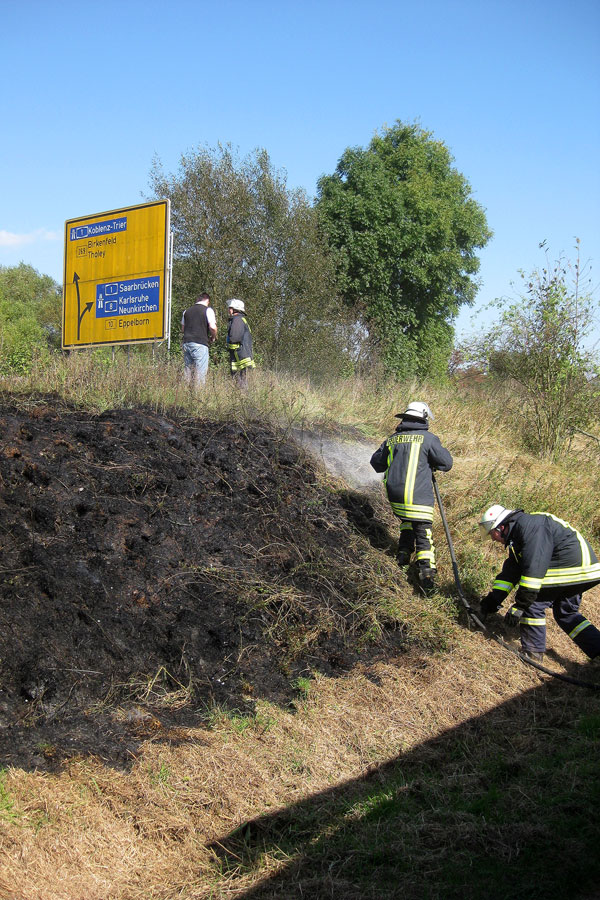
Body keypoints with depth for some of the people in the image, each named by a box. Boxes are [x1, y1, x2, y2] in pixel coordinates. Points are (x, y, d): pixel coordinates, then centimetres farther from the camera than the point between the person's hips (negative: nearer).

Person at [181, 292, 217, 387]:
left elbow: (182, 329, 21)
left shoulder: (187, 311, 16)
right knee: (200, 373, -4)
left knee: (187, 371, 10)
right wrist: (213, 337, 5)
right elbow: (212, 327, -11)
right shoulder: (208, 310, -1)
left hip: (186, 343, 6)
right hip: (200, 344, -6)